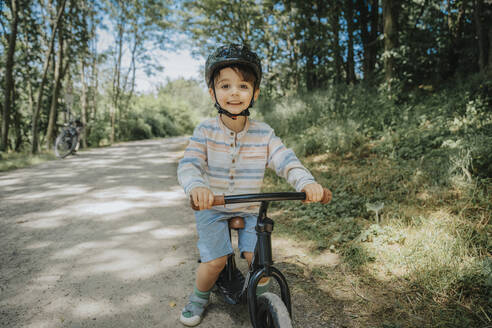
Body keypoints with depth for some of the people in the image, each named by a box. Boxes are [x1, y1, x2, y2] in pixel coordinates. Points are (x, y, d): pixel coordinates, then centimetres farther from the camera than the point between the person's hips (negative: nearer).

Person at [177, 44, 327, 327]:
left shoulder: (264, 134, -9)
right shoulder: (206, 131, -12)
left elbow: (286, 160, -17)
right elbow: (189, 164, -22)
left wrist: (307, 182, -37)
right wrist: (196, 186, -46)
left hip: (250, 209, 2)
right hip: (212, 207, -1)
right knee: (215, 261, -10)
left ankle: (263, 297, 23)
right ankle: (199, 298, 23)